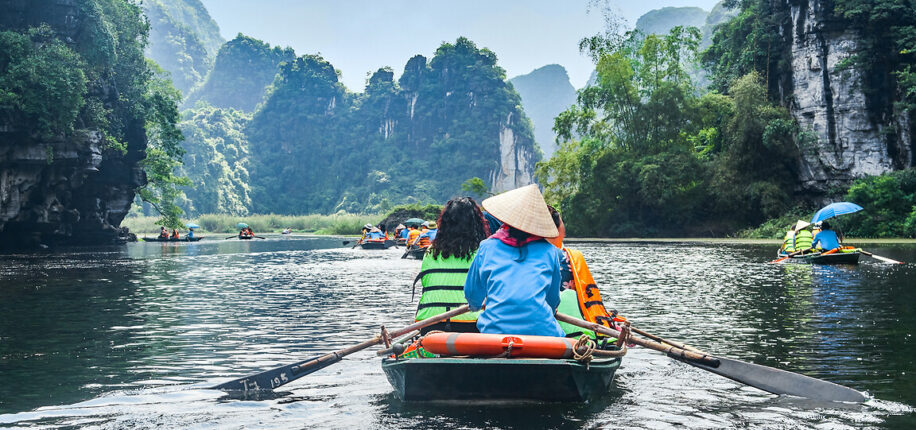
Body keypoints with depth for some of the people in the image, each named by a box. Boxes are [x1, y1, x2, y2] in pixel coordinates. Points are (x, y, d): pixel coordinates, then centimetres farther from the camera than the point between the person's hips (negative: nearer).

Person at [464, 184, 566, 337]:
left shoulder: (487, 247, 11)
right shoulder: (549, 251, 10)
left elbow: (472, 295, 21)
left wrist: (478, 305, 44)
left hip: (495, 330, 1)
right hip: (542, 332, -1)